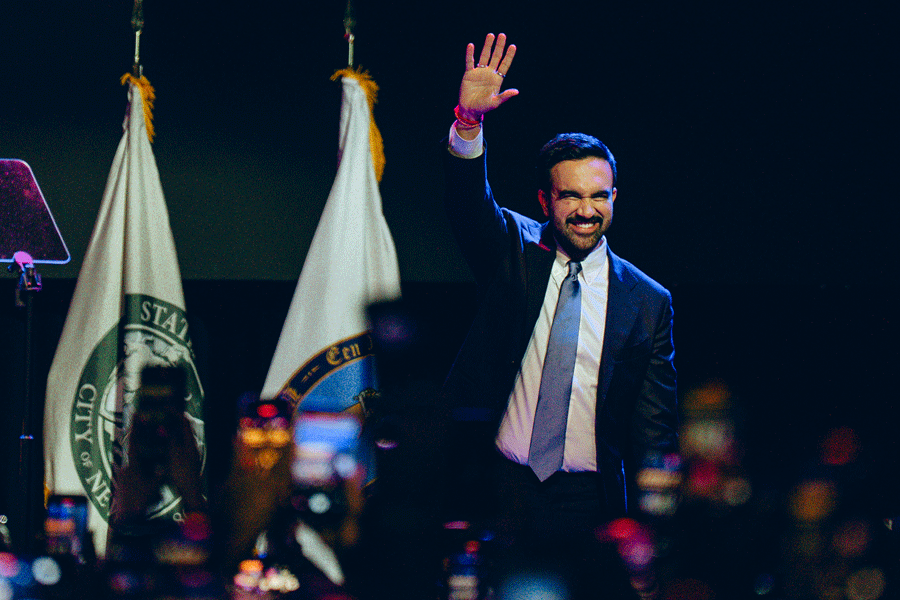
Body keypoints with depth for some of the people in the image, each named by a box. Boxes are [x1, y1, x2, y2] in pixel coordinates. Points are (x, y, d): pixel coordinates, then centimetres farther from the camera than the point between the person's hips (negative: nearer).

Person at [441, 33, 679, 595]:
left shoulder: (649, 301, 3)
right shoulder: (514, 249, 4)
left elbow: (655, 432, 4)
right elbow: (468, 203, -16)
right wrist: (470, 121, -34)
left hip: (588, 505, 0)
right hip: (498, 488, 0)